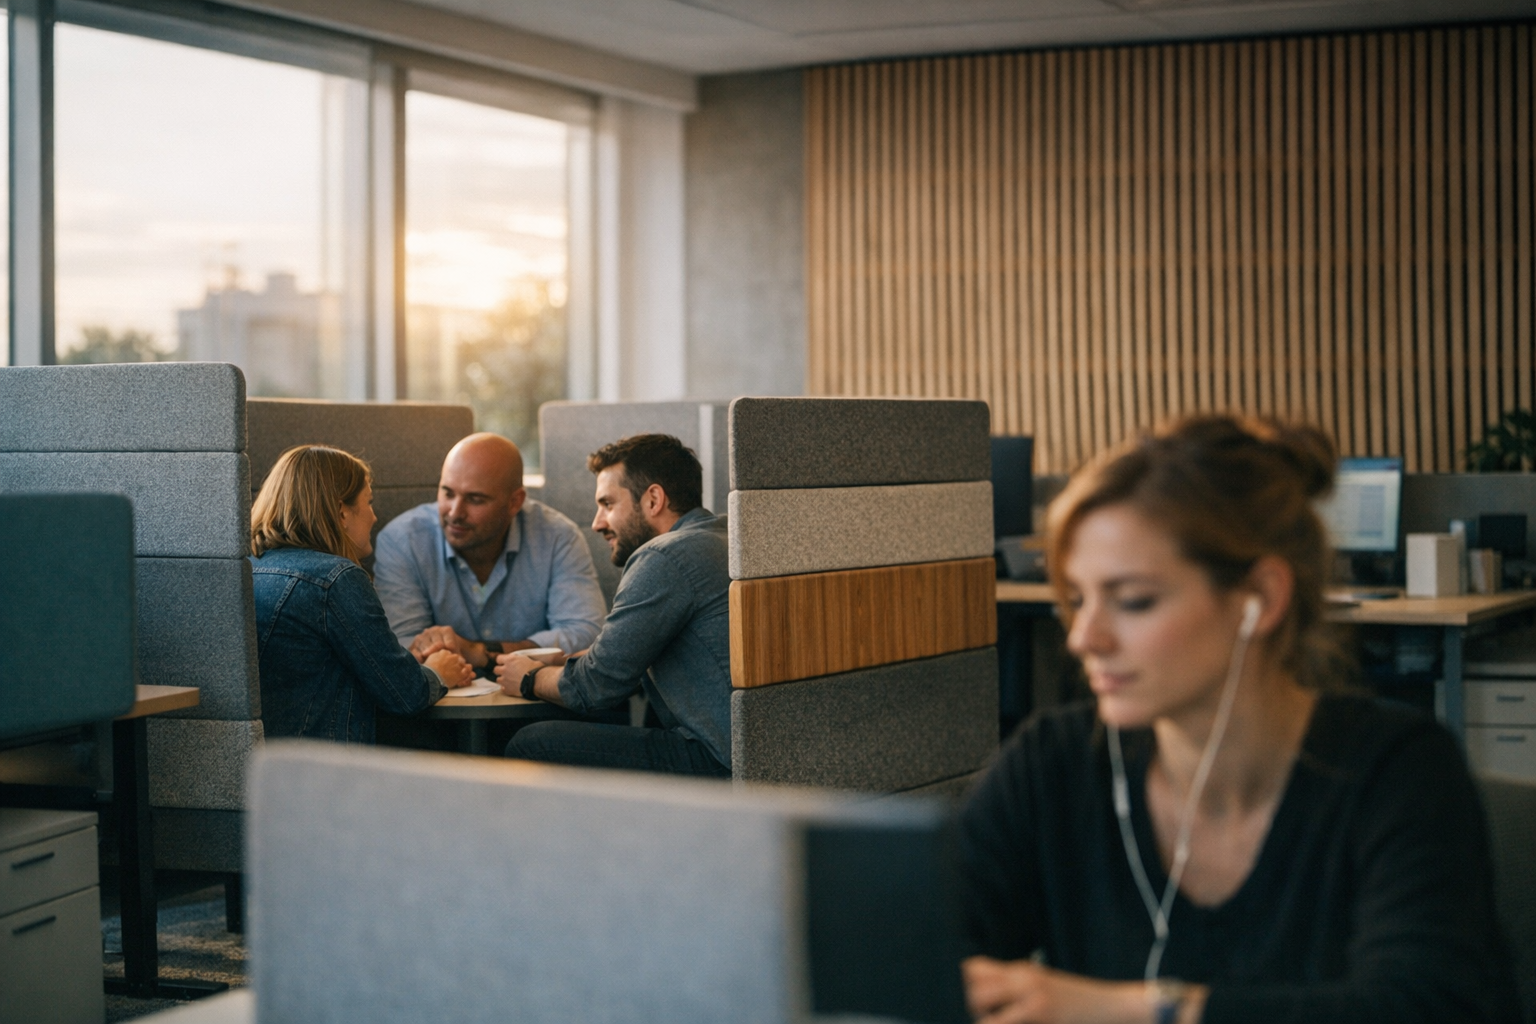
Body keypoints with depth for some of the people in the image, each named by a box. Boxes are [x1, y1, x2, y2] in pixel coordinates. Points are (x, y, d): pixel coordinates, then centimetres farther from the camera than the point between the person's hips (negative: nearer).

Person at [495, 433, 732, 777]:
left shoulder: (665, 557, -11)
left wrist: (530, 680, 10)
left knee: (532, 746, -8)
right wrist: (553, 664, 21)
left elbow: (595, 687, -9)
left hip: (717, 761, -11)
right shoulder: (718, 540, 20)